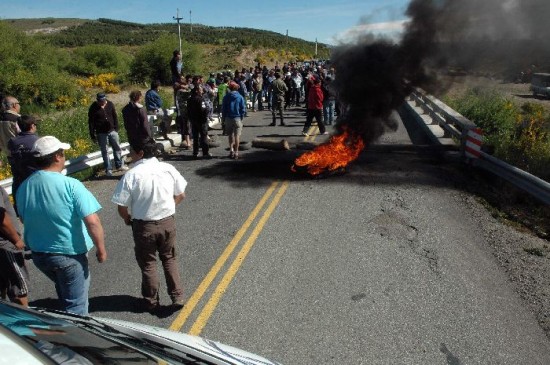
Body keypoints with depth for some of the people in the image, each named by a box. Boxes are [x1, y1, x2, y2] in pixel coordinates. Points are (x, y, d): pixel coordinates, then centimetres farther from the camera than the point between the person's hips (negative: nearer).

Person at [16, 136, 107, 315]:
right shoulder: (70, 185, -22)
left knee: (65, 296, 31)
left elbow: (24, 220, 11)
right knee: (75, 307, 10)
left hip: (38, 255, 7)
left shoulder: (23, 187, -4)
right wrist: (101, 248, -13)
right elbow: (92, 222, -26)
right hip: (69, 255, -6)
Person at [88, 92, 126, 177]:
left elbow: (115, 117, 8)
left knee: (117, 148, 10)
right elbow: (91, 122, -7)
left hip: (112, 131, 3)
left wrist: (116, 128, 5)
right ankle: (108, 169, 13)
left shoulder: (110, 104, -2)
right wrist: (93, 135, -7)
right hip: (101, 133, -3)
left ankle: (119, 165, 25)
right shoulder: (93, 108, -11)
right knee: (104, 151, 6)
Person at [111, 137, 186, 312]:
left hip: (144, 226, -3)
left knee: (148, 263, 17)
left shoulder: (131, 175, -18)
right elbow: (181, 195, 2)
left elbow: (122, 208, -14)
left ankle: (151, 301, 32)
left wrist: (128, 219, 7)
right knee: (169, 259, 22)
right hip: (168, 222, 3)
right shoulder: (168, 168, -7)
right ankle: (177, 296, 24)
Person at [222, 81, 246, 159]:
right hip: (237, 118, -1)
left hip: (228, 118, 2)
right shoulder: (240, 97, -4)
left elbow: (223, 109, 2)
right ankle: (236, 152, 4)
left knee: (230, 135, 16)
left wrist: (224, 118, 10)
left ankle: (231, 150, 6)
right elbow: (243, 109, -3)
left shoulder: (226, 97, -1)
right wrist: (241, 117, 8)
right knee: (237, 136, 3)